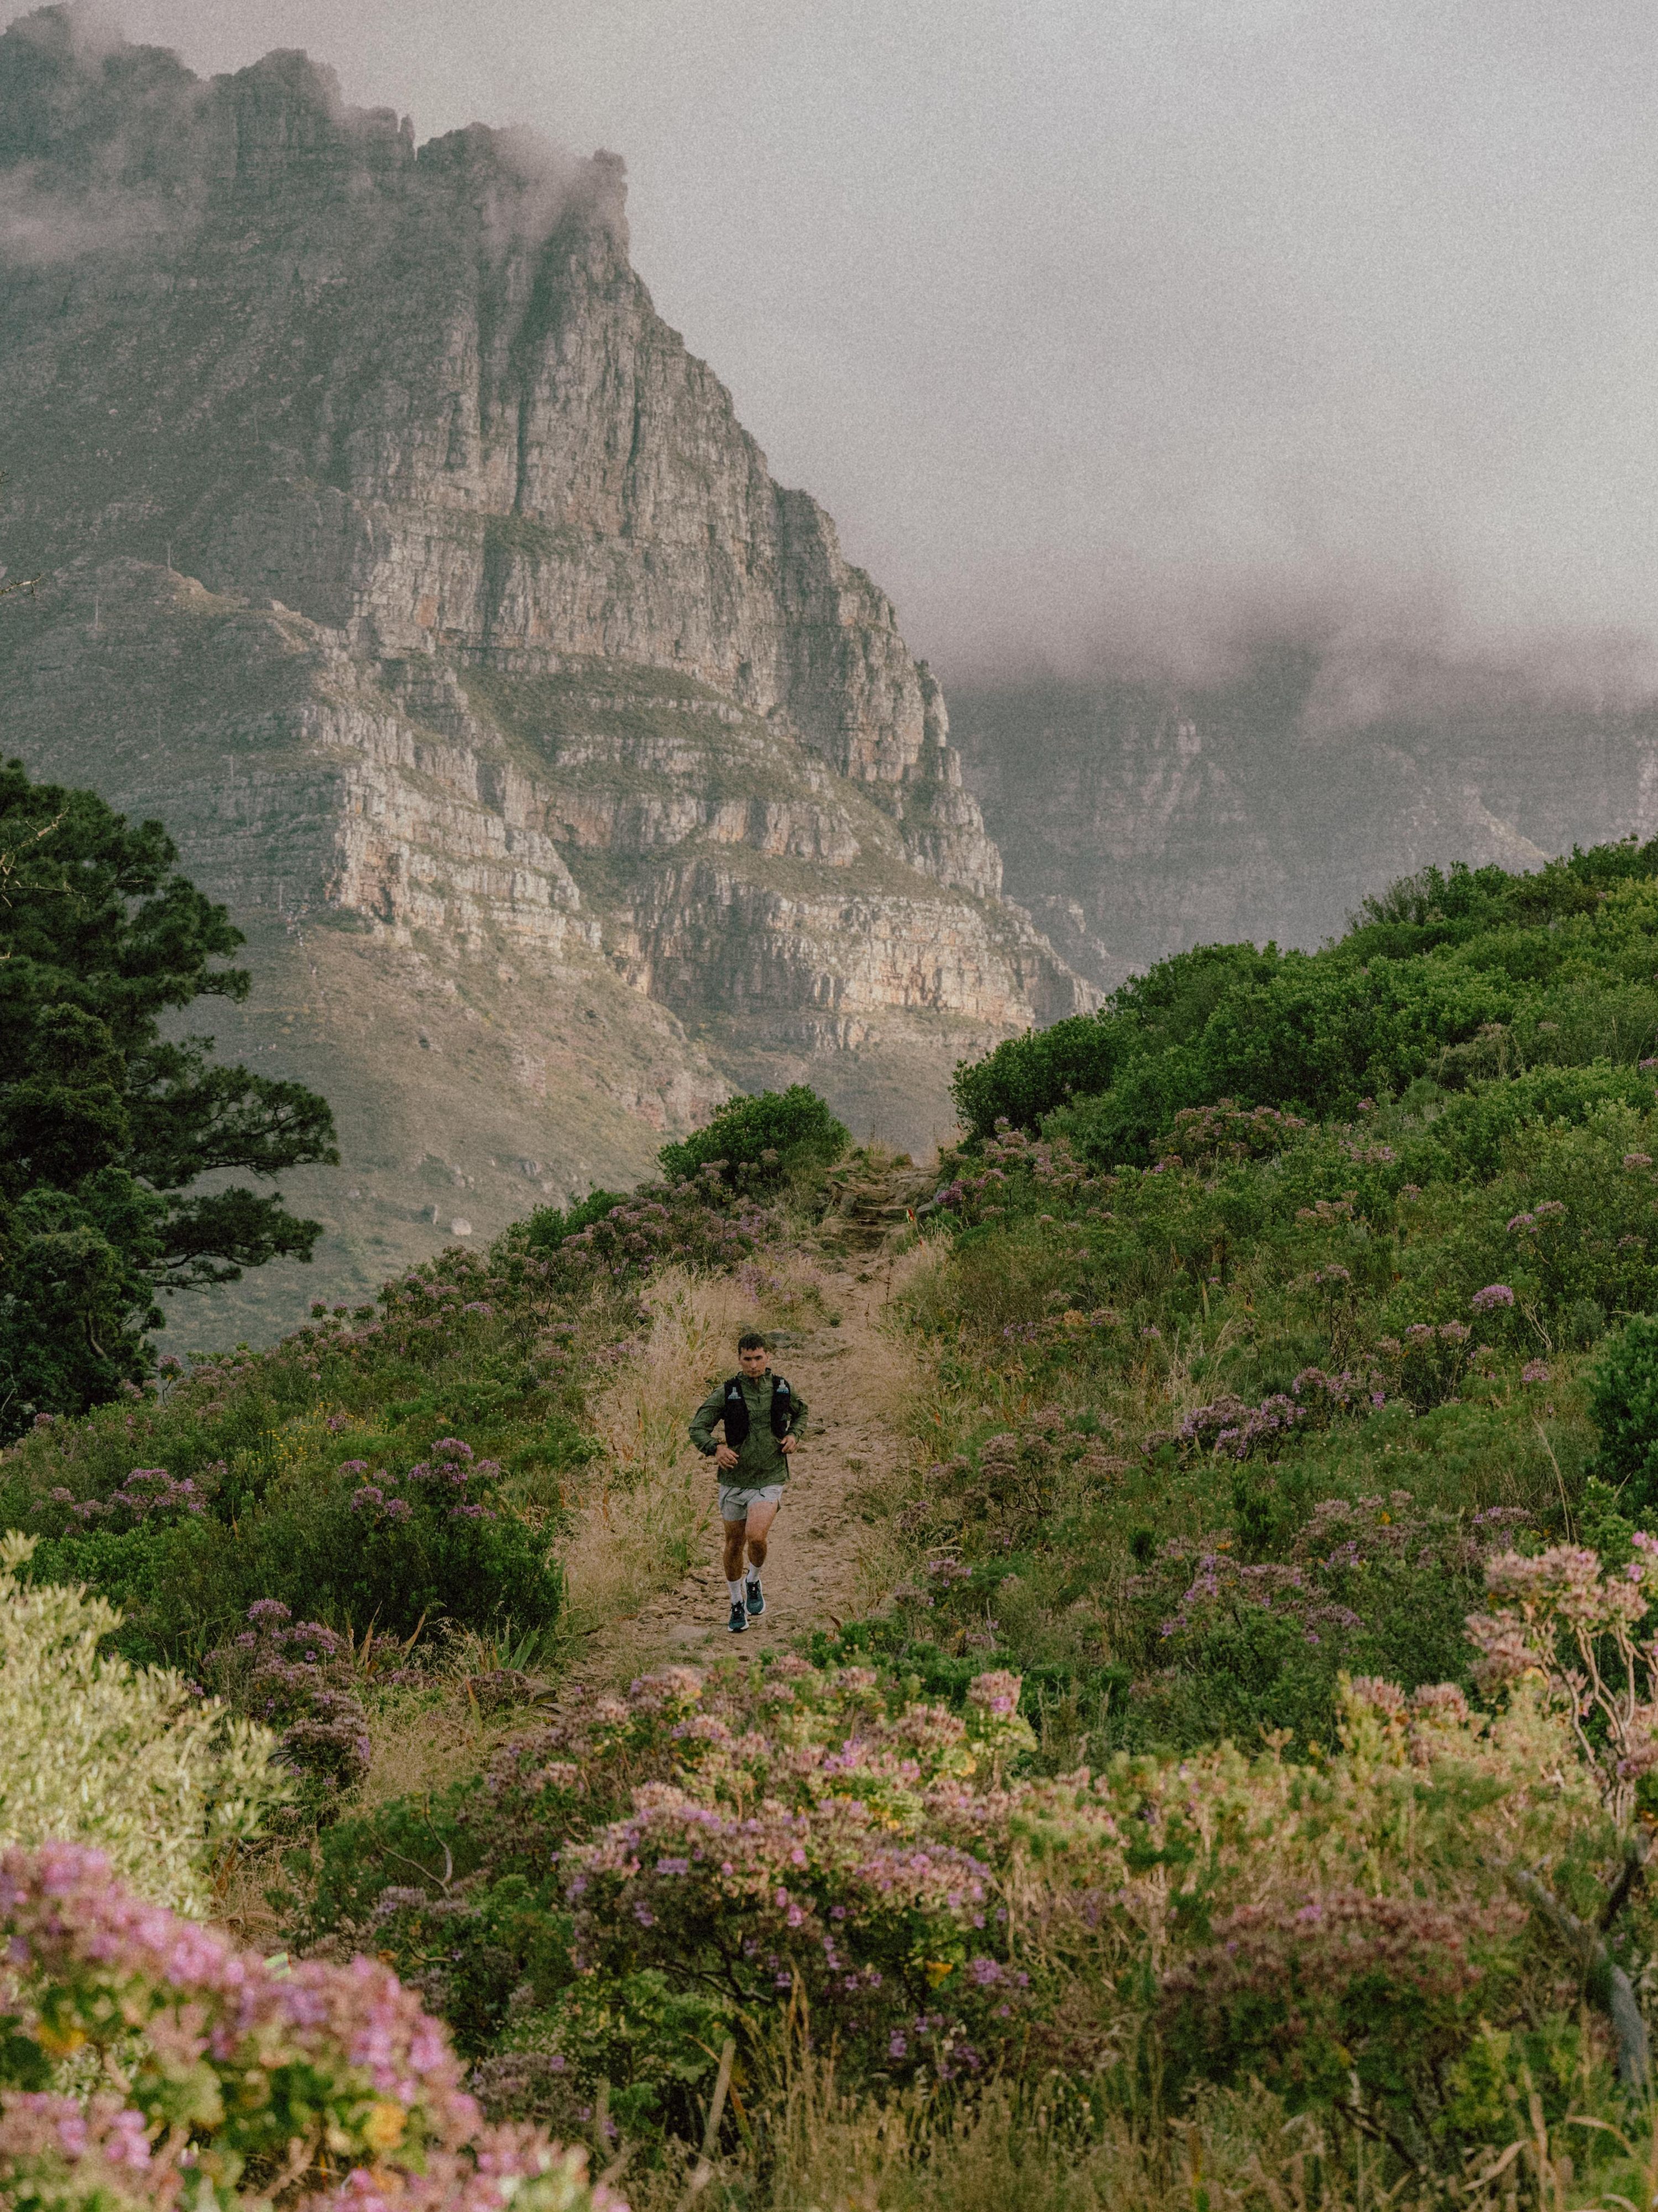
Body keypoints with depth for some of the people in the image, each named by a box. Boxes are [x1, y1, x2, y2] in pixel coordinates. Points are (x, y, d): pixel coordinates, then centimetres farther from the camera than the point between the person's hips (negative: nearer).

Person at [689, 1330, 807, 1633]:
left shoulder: (783, 1389, 0)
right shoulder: (726, 1392, -7)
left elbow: (801, 1411, 22)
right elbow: (697, 1428, -4)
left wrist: (794, 1435, 2)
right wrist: (715, 1448, -24)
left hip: (770, 1480, -1)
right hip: (734, 1480, 1)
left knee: (755, 1536, -22)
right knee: (734, 1544, 10)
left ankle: (754, 1581, 10)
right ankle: (737, 1605, 30)